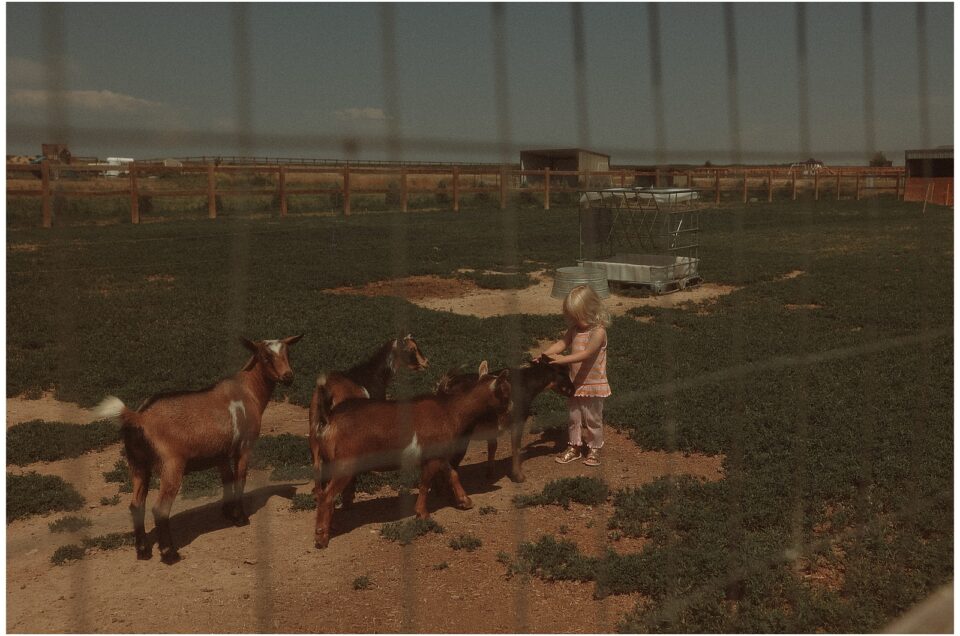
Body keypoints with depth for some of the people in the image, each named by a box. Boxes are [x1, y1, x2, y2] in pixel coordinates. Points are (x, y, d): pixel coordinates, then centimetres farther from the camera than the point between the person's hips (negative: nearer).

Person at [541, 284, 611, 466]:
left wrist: (562, 359, -39)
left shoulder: (598, 331, -21)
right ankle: (573, 447, 28)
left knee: (592, 418, 8)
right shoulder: (574, 329, 3)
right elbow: (562, 343, -1)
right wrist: (544, 354, -18)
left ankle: (594, 449, 24)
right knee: (574, 417, 15)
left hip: (593, 385, -6)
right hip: (575, 383, 6)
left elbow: (586, 353, -31)